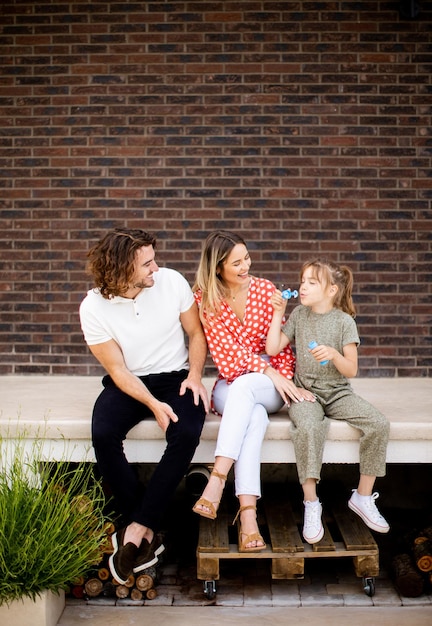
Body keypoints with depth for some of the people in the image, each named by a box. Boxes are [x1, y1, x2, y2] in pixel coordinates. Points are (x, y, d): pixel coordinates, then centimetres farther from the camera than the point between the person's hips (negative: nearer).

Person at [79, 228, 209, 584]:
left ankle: (137, 528, -19)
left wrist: (195, 375, -11)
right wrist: (154, 404, -23)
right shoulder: (93, 308, -13)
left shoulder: (171, 281, -10)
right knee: (103, 434, -29)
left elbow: (196, 332, 3)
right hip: (128, 383, 0)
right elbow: (118, 369, -11)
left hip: (175, 377, 1)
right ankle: (146, 531, -16)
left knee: (186, 434, -30)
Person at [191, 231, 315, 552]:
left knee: (243, 386, -36)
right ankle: (248, 512, -43)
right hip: (229, 387, -1)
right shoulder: (205, 298, -3)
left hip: (269, 386, 1)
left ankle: (217, 480, -43)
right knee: (255, 416, -35)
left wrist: (282, 380, -15)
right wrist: (269, 371, -22)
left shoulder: (266, 289, 1)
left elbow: (282, 344, 2)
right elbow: (227, 351, -11)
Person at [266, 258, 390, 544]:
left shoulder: (344, 321, -1)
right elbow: (273, 349, 3)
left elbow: (351, 371, -4)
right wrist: (278, 313, 0)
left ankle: (363, 497, -5)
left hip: (338, 393, 1)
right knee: (308, 427, -35)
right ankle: (311, 504, -23)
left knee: (379, 424, -23)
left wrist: (333, 354, -23)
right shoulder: (299, 315, 7)